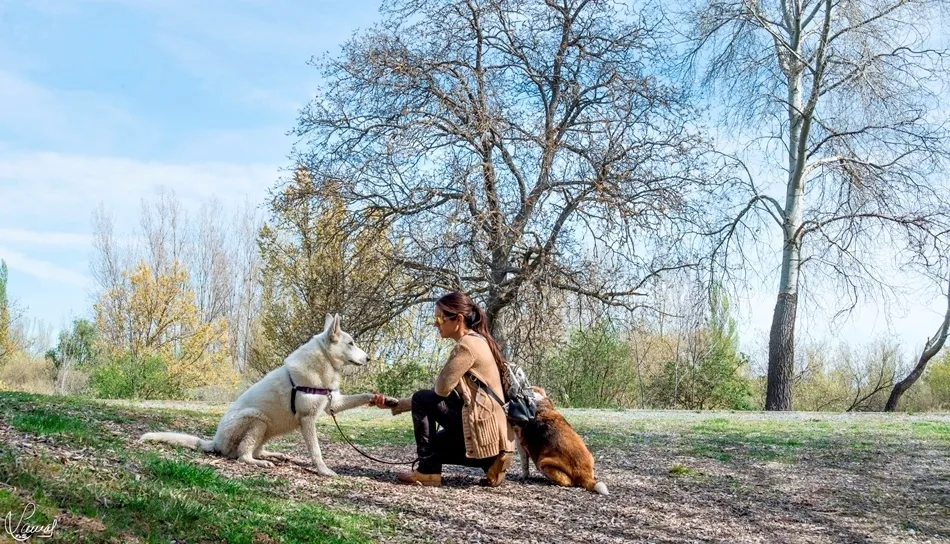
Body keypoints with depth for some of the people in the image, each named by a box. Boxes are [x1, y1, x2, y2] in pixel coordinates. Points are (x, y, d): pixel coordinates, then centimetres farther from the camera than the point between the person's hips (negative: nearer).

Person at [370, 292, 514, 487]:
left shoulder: (468, 344, -14)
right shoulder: (475, 342, 16)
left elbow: (442, 388, -17)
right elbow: (442, 392, 16)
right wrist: (394, 404, 13)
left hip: (485, 431, -10)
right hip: (489, 431, 10)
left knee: (422, 399, -6)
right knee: (431, 443, 24)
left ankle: (428, 471, -2)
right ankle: (490, 462, 11)